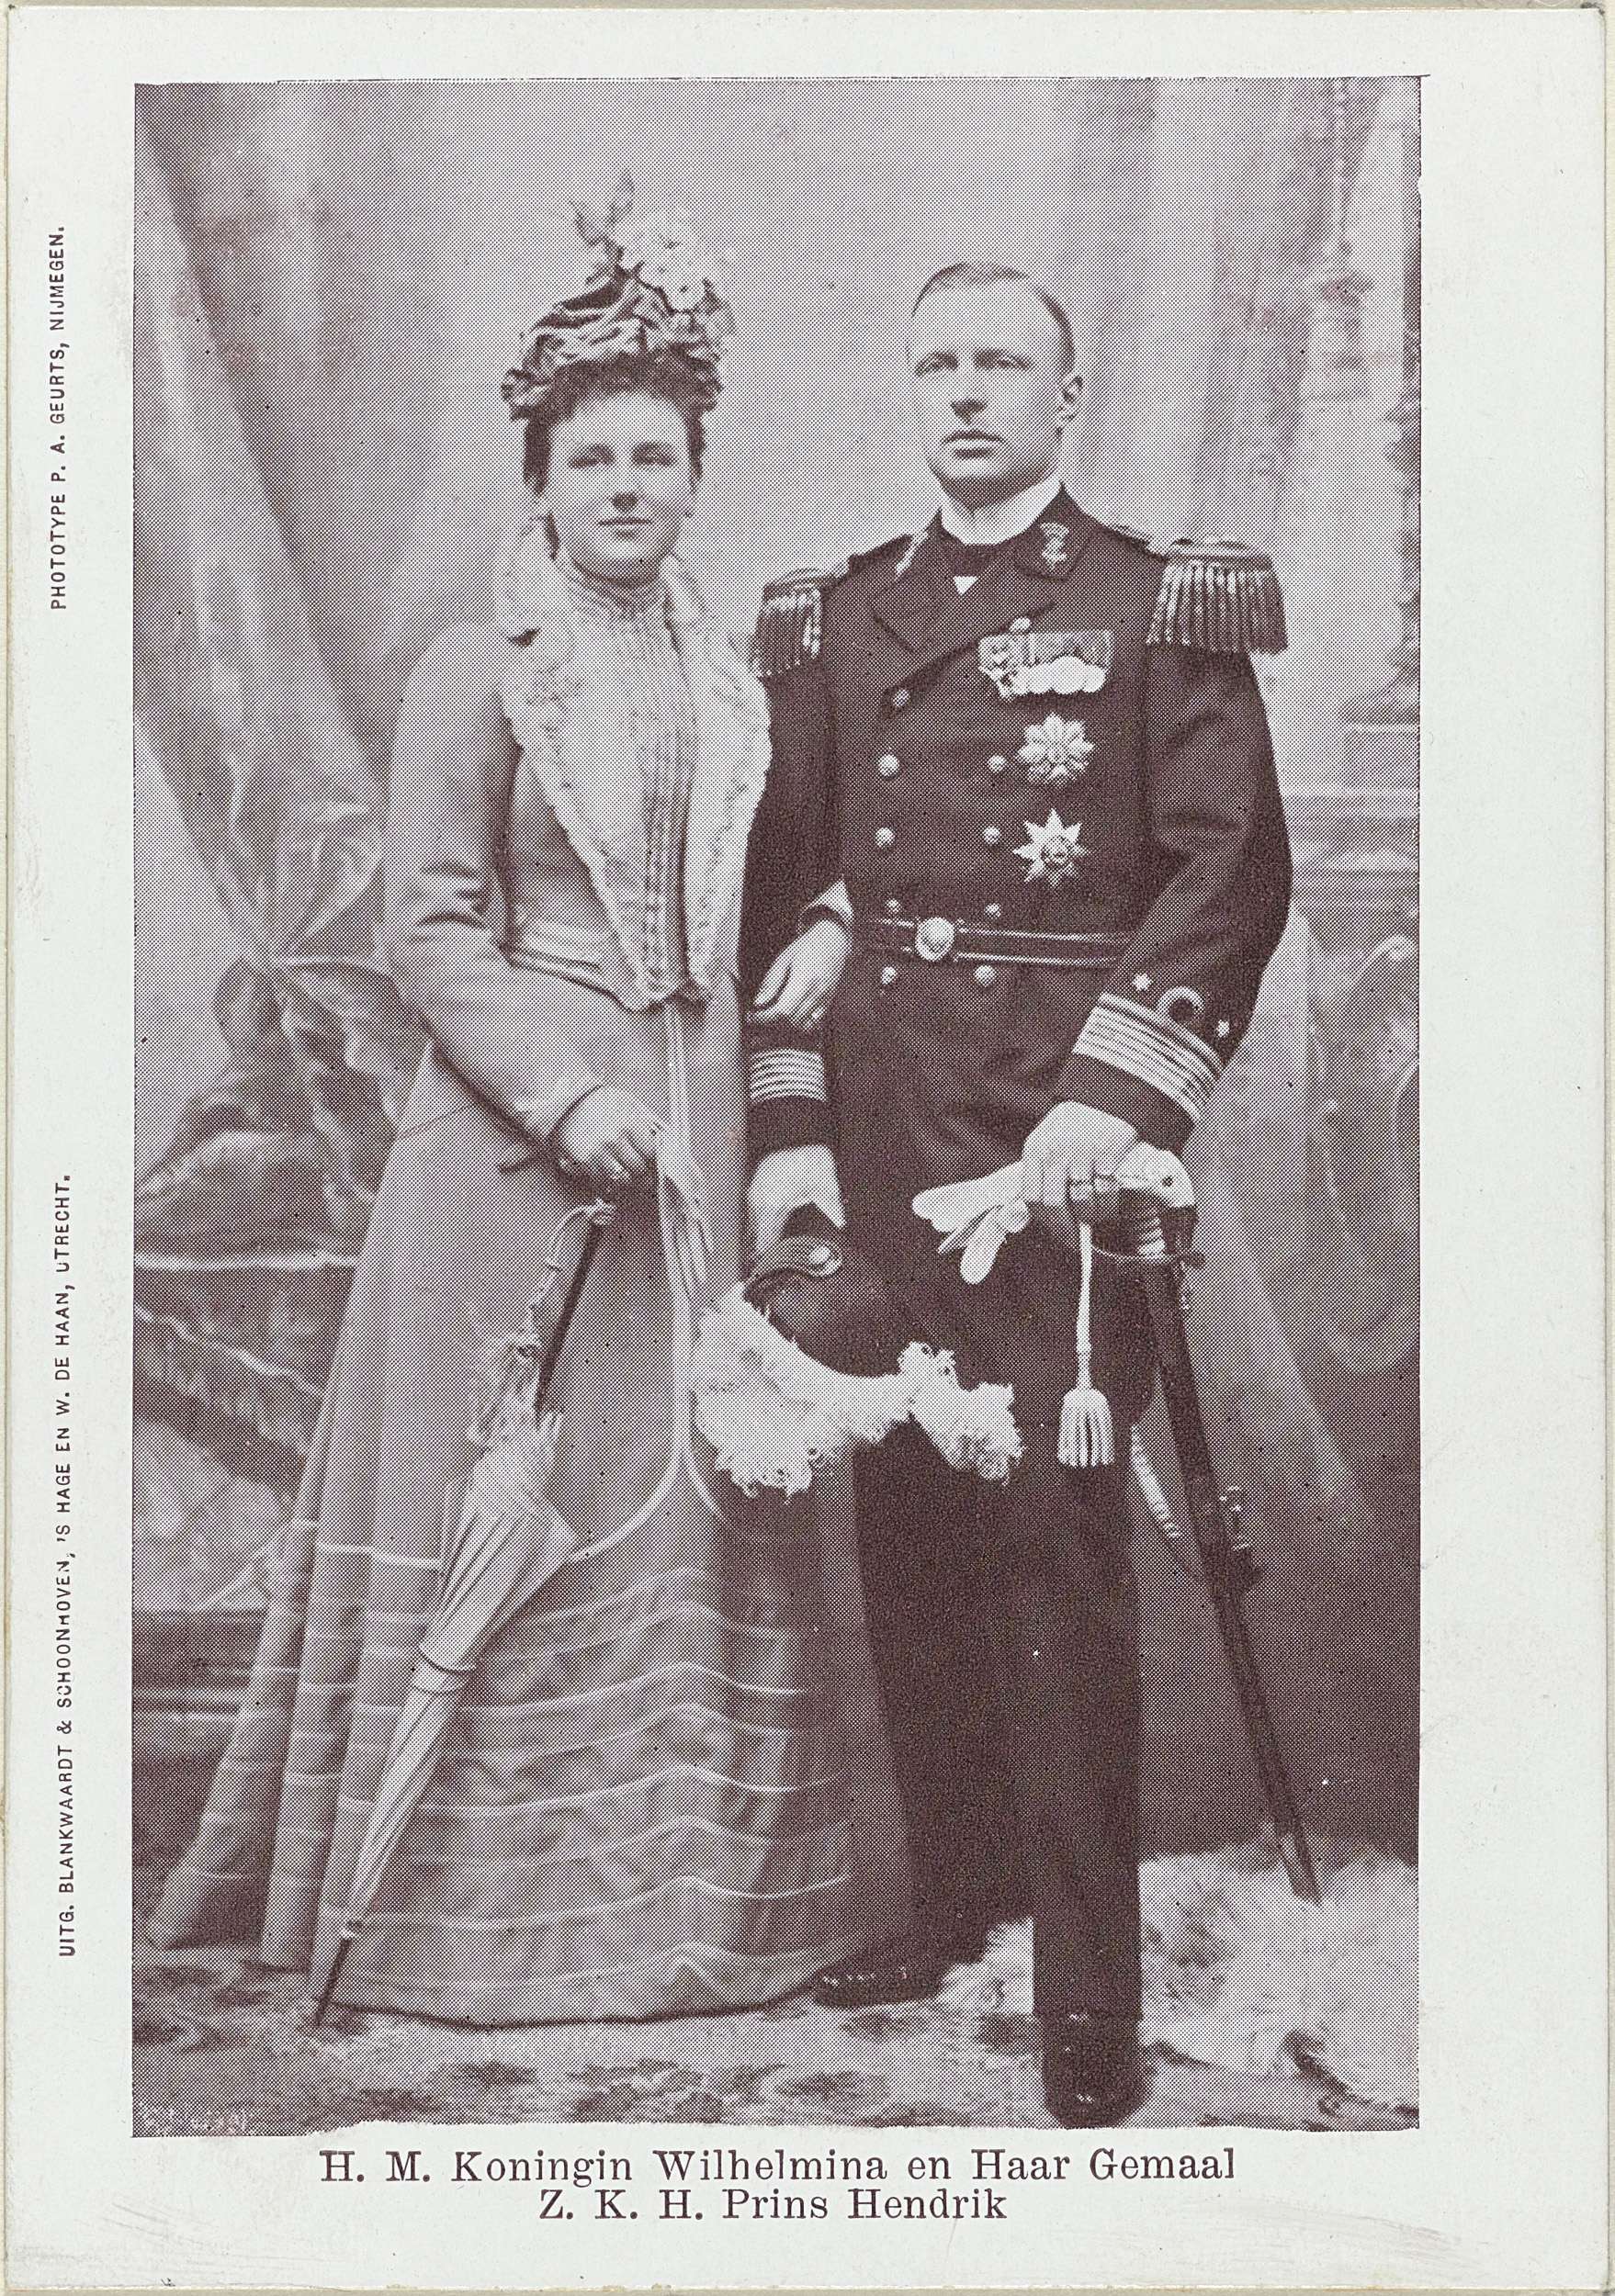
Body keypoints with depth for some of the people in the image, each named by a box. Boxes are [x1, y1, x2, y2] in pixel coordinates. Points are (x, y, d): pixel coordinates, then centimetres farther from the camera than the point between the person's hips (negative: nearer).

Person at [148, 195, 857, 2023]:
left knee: (695, 1502, 8)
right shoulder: (476, 676, -4)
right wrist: (567, 1095, -17)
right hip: (515, 1133, -5)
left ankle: (682, 1880, 21)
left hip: (695, 1137, 6)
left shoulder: (729, 690, 13)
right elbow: (430, 929, -9)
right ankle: (493, 1896, 14)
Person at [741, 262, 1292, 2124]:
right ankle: (953, 1894, 26)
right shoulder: (833, 623, 15)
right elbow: (793, 882, 12)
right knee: (906, 1516, 9)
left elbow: (1233, 870, -5)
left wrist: (1114, 1098, -16)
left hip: (1061, 1126, -4)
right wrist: (788, 1130, 3)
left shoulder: (1161, 610, 4)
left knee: (1056, 1519, -7)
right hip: (875, 1122, 4)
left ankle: (1090, 1983, 2)